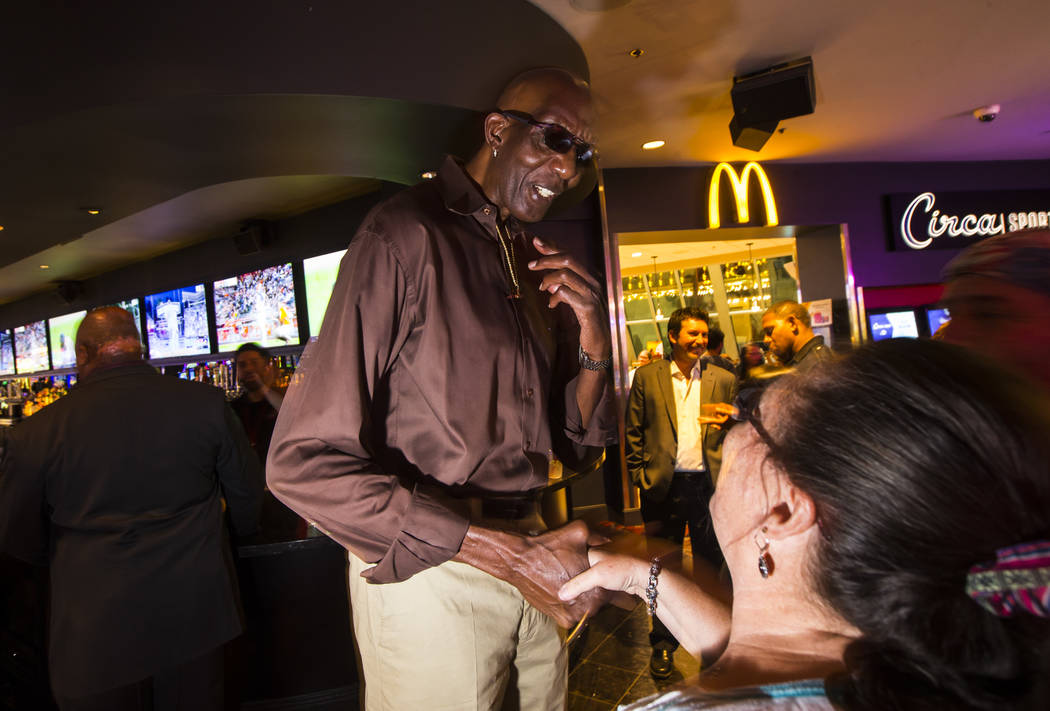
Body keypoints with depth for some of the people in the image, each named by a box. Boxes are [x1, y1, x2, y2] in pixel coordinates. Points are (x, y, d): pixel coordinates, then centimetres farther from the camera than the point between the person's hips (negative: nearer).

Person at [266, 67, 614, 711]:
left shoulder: (538, 266, 8)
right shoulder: (406, 235, -14)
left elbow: (578, 451, 10)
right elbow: (305, 464, -21)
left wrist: (593, 340, -8)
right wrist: (509, 555, -22)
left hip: (526, 553, 7)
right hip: (430, 576, -6)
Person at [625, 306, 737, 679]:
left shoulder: (724, 380, 6)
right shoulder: (647, 377, 2)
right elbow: (633, 430, 2)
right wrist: (640, 475, -3)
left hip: (709, 484, 1)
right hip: (663, 486, -1)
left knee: (711, 567, 13)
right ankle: (663, 644, 28)